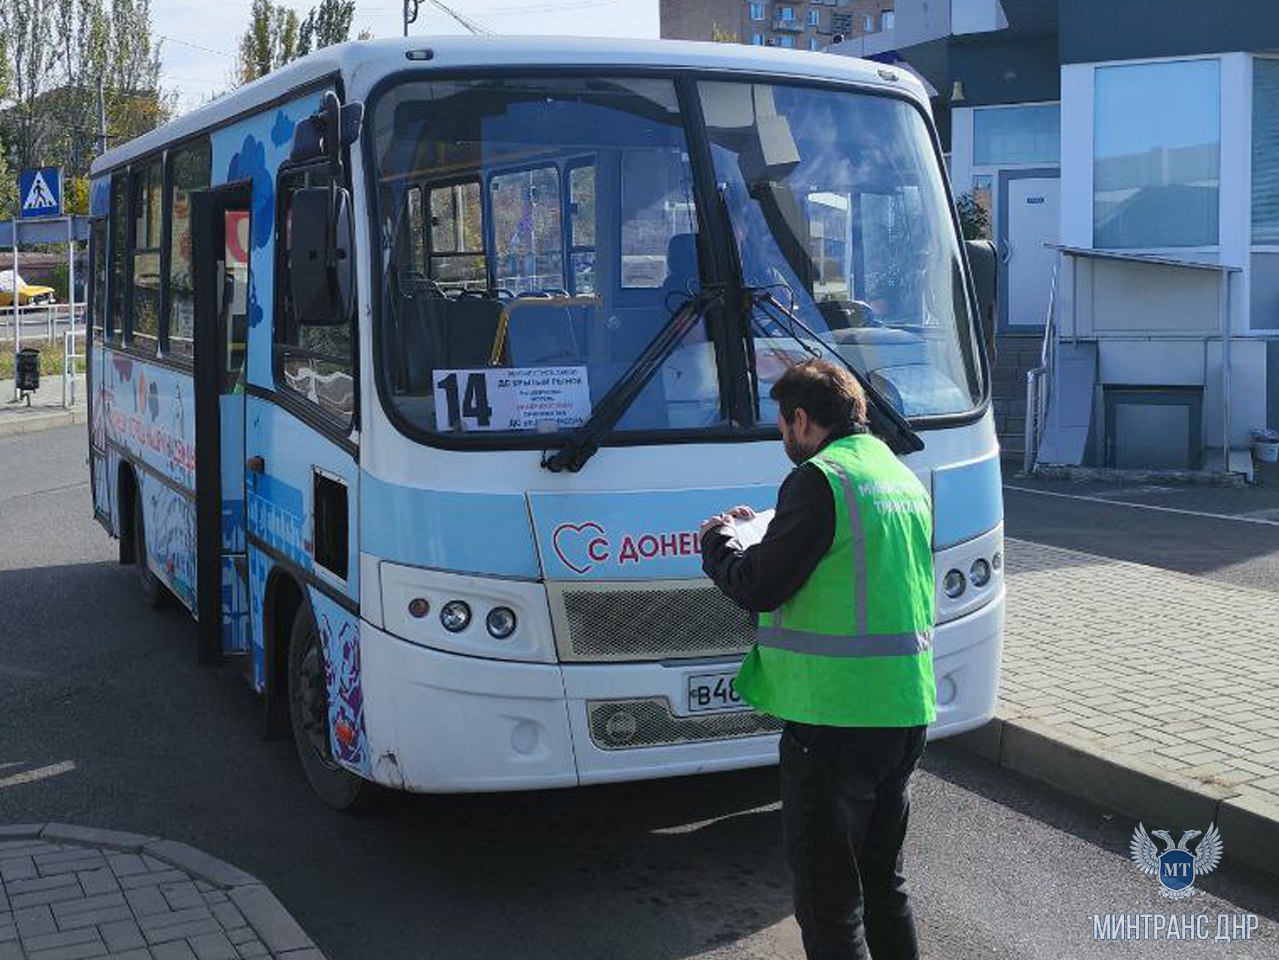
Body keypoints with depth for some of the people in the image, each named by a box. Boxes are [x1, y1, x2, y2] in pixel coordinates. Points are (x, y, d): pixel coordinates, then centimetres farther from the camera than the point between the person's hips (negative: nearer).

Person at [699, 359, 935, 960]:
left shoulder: (819, 480, -14)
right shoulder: (905, 479, 14)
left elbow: (758, 588, -12)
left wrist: (718, 540, 8)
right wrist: (764, 533, 25)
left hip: (835, 716, -9)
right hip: (907, 710, 9)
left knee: (826, 894, 1)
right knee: (883, 877, 22)